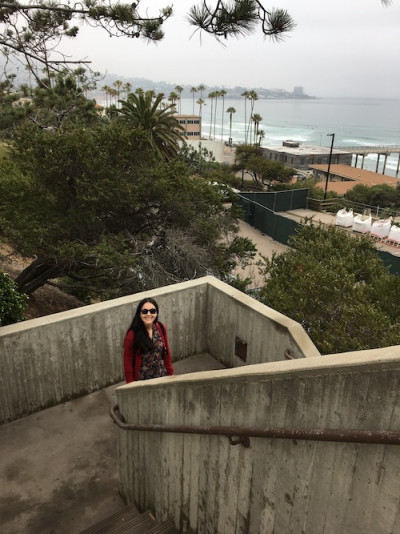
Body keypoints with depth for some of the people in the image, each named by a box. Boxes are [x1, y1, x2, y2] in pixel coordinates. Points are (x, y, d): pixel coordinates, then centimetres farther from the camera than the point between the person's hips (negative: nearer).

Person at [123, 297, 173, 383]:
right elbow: (128, 361, -7)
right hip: (142, 380, -3)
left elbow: (166, 352, 9)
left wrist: (170, 373, 8)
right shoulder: (132, 334, -12)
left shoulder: (161, 328, -1)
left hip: (162, 376, 3)